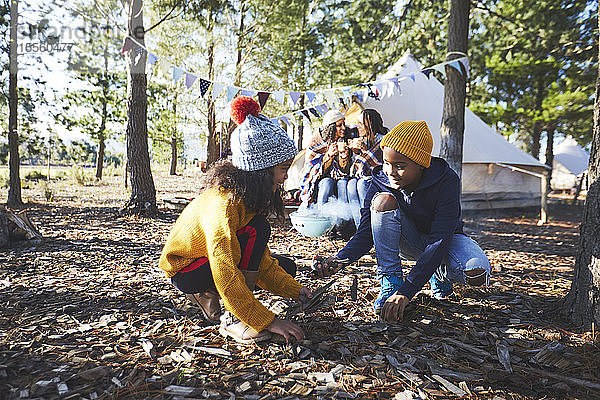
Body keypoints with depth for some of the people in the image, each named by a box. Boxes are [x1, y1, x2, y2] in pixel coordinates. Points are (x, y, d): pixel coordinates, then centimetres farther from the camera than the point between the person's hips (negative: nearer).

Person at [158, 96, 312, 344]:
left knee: (285, 268, 0)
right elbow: (226, 277, -36)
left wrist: (294, 291, -7)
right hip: (184, 270, -8)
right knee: (256, 230, -28)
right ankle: (234, 321, -19)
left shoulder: (249, 197, -5)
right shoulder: (223, 204, -32)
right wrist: (267, 321, -33)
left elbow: (262, 259, -1)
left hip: (214, 259, 9)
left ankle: (207, 295, 7)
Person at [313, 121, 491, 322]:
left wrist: (406, 292, -44)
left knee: (477, 274, -35)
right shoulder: (381, 180, -20)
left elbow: (439, 240, -36)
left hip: (444, 239, -1)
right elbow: (365, 233, -18)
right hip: (407, 242, 2)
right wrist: (341, 258, -40)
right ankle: (390, 283, -23)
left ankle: (440, 274, 3)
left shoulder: (446, 181, -29)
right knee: (383, 200, -31)